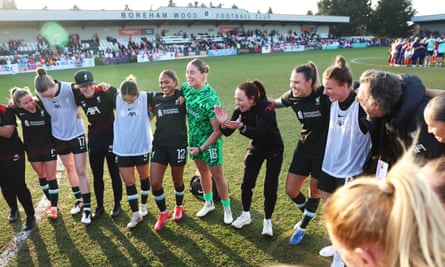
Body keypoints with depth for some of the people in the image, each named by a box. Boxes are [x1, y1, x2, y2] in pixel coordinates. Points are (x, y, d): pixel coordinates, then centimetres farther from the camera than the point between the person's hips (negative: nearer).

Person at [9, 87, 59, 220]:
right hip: (32, 149, 3)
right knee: (41, 176, 16)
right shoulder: (17, 110, -15)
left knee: (51, 177, 3)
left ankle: (54, 206, 15)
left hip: (49, 146, -3)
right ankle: (52, 202, 34)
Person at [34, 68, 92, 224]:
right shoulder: (39, 94, -15)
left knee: (81, 171, -2)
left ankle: (87, 207, 7)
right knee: (69, 168, 17)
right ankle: (79, 199, 34)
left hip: (76, 134, -4)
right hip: (58, 136, 4)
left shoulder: (70, 89, -26)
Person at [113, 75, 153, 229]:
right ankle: (136, 214, 18)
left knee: (144, 177, 18)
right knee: (129, 182, 5)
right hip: (122, 149, 1)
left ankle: (143, 206, 40)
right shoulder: (116, 99, -10)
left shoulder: (146, 98, -16)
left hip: (142, 147, -1)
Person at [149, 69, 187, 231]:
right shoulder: (156, 99, 7)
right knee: (154, 182, -3)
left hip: (178, 145, -3)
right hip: (159, 145, 3)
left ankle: (179, 207, 42)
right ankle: (163, 212, 23)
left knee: (177, 180, 13)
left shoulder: (182, 96, -4)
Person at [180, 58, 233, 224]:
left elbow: (217, 131, -23)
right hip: (194, 138, 6)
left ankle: (227, 209, 24)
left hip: (210, 141, -6)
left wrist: (201, 148, -21)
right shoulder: (186, 87, -9)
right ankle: (209, 203, 40)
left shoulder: (211, 98, -27)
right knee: (203, 171, 20)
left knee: (217, 175, 4)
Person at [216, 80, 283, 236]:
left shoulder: (267, 109, -30)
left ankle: (267, 221, 17)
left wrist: (241, 127, -56)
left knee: (270, 188, -3)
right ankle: (245, 215, 26)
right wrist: (223, 124, -36)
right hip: (255, 149, 5)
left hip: (274, 150, -4)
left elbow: (259, 133, -41)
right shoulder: (240, 111, -14)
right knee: (247, 184, 4)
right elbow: (227, 133, -15)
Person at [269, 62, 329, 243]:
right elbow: (277, 103, 11)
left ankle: (302, 226, 36)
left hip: (323, 150, -4)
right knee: (291, 190, 7)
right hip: (304, 148, 4)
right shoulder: (292, 96, -9)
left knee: (315, 190, 12)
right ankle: (309, 214, 40)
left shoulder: (324, 94, -23)